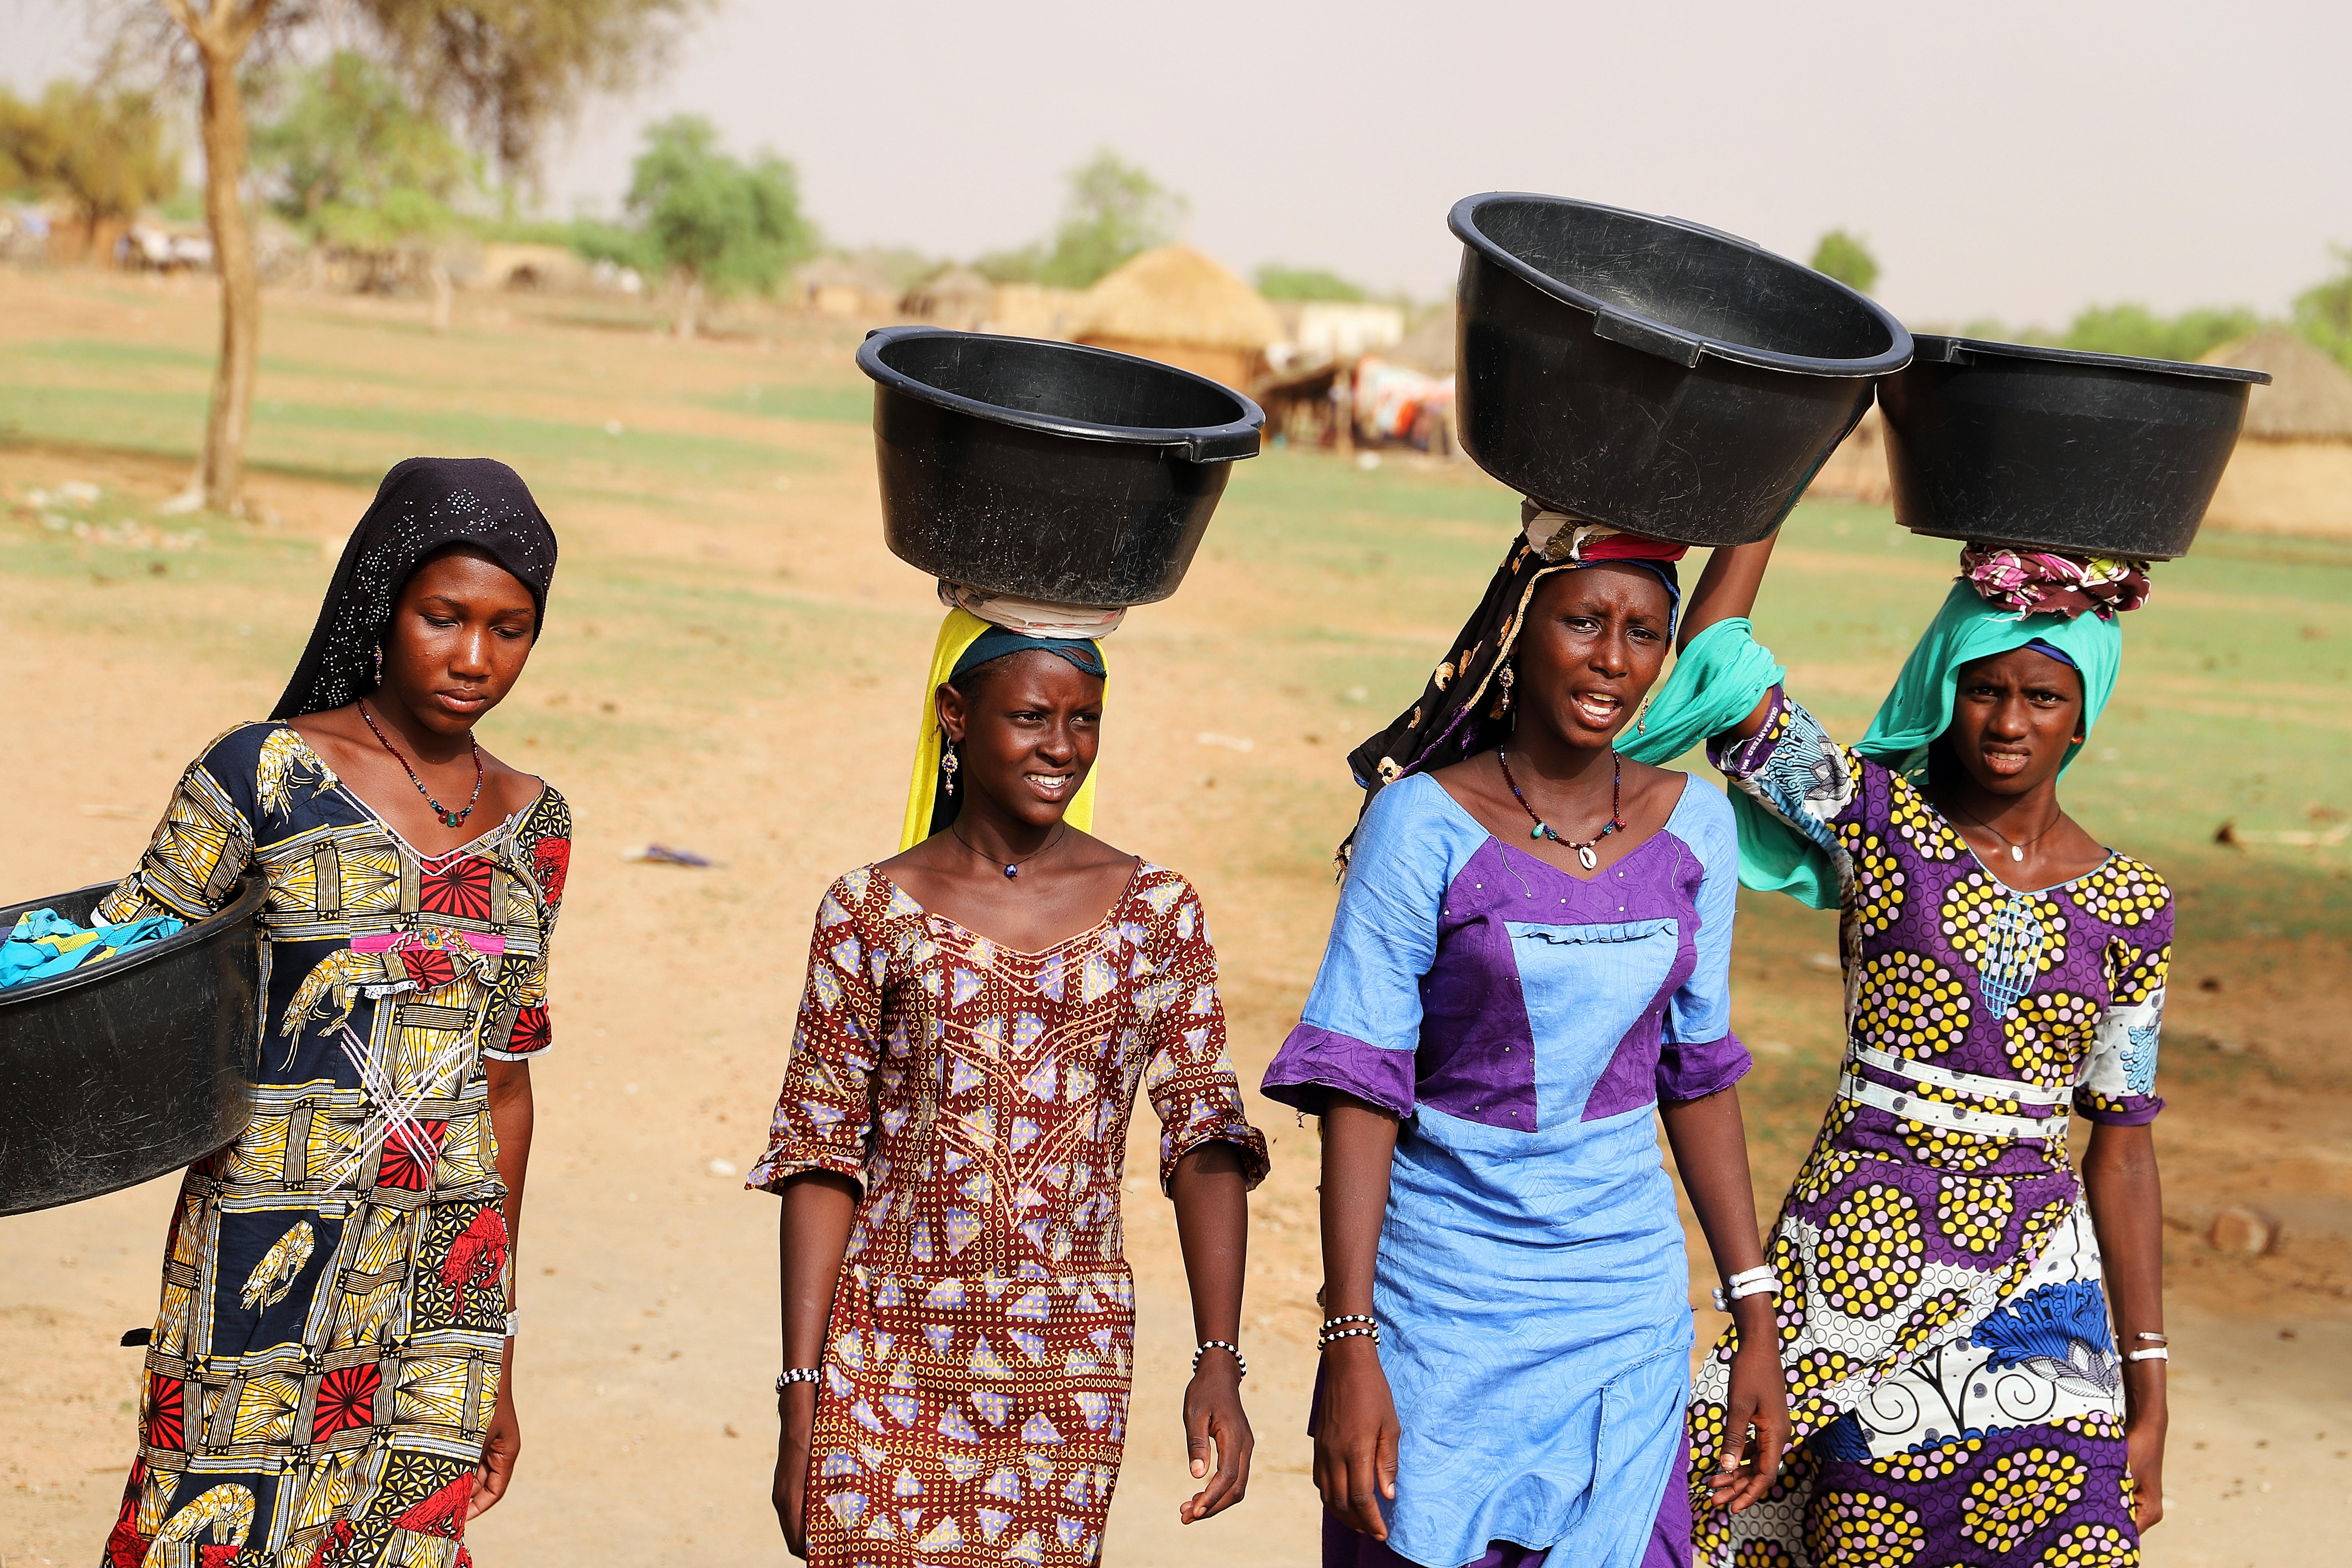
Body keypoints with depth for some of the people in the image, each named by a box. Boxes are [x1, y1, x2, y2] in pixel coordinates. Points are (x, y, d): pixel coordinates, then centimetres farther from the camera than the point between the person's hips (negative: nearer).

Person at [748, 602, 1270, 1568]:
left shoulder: (1157, 911, 3)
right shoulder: (871, 912, 0)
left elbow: (1205, 1136, 0)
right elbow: (819, 1158, 1)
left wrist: (1219, 1360, -10)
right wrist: (799, 1401, -4)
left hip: (1068, 1370, 1)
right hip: (887, 1362, -1)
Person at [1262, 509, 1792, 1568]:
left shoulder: (1693, 826, 1)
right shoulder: (1424, 825, -11)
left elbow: (1699, 1076, 9)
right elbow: (1357, 1092, -12)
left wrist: (1758, 1320, 8)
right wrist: (1349, 1349, -17)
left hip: (1630, 1312, 3)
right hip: (1443, 1306, -3)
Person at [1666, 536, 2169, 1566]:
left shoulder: (2131, 907, 3)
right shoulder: (1875, 818, -2)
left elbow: (2122, 1149, 7)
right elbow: (1715, 663, -13)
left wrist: (2149, 1398, 6)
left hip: (2040, 1286, 2)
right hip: (1865, 1266, -2)